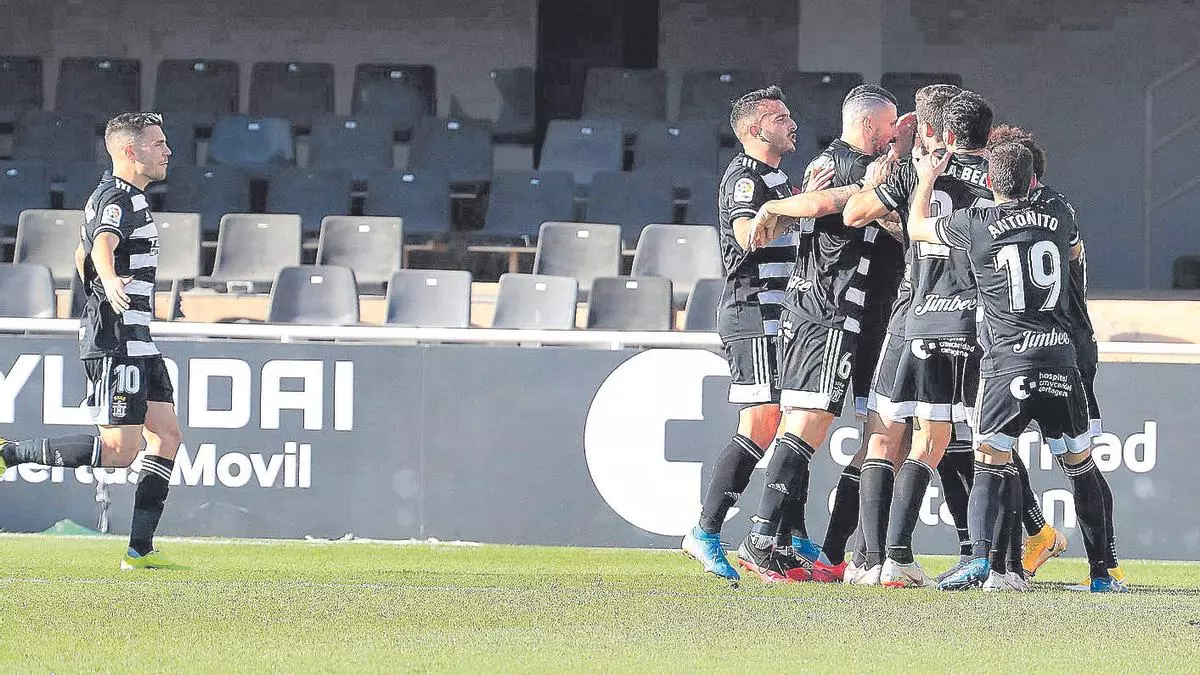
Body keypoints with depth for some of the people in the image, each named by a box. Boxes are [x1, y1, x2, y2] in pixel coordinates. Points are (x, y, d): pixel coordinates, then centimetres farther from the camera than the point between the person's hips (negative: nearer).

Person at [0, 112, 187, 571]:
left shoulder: (123, 196, 19)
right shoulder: (116, 198, -13)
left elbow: (82, 255, 33)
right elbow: (103, 244, -35)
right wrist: (111, 282, -55)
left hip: (135, 339, 11)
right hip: (116, 339, -11)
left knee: (166, 435, 6)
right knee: (120, 450, -14)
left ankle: (140, 550, 5)